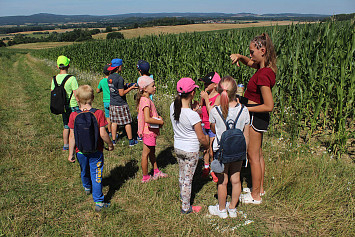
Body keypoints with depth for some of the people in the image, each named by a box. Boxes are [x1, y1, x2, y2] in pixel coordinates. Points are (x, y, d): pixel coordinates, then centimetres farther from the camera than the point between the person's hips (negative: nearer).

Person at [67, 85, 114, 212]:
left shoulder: (73, 115, -11)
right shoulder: (98, 113, -16)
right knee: (96, 175, 7)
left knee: (84, 170, 26)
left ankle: (87, 187, 54)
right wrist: (110, 144, 1)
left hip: (80, 151, 3)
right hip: (96, 151, -2)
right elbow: (103, 134, -17)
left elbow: (72, 136, -7)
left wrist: (71, 153, 2)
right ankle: (98, 202, 9)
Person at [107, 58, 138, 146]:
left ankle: (113, 140, 18)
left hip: (112, 103, 7)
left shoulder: (109, 77, 5)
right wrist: (131, 88, -10)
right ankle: (131, 141, 11)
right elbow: (121, 93, -19)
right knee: (127, 122, 4)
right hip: (121, 104, -7)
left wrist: (126, 87, 17)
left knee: (114, 122, 13)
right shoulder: (119, 78, -20)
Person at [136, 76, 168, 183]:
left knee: (152, 152, 21)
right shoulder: (146, 101, -24)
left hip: (151, 131, 10)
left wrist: (157, 117, 4)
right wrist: (160, 122, -19)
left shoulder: (146, 99, 8)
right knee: (146, 153, 4)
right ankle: (145, 177, 17)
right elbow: (147, 119, -33)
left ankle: (156, 172, 37)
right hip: (148, 131, -10)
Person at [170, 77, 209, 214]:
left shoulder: (173, 107, -9)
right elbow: (201, 137, -16)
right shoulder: (193, 115, -27)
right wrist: (207, 146, 3)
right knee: (188, 178, 8)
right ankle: (186, 207, 22)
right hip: (191, 150, -6)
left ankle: (182, 195, 47)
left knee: (182, 174, 25)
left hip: (177, 147, 6)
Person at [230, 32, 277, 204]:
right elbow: (249, 63, 24)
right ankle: (260, 188, 36)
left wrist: (246, 108, -20)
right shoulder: (265, 67, 2)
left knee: (253, 156, 4)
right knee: (258, 154, 20)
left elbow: (269, 106, -27)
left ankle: (255, 196, 18)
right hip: (259, 117, 10)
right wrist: (240, 57, 3)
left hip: (256, 117, -10)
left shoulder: (263, 74, -26)